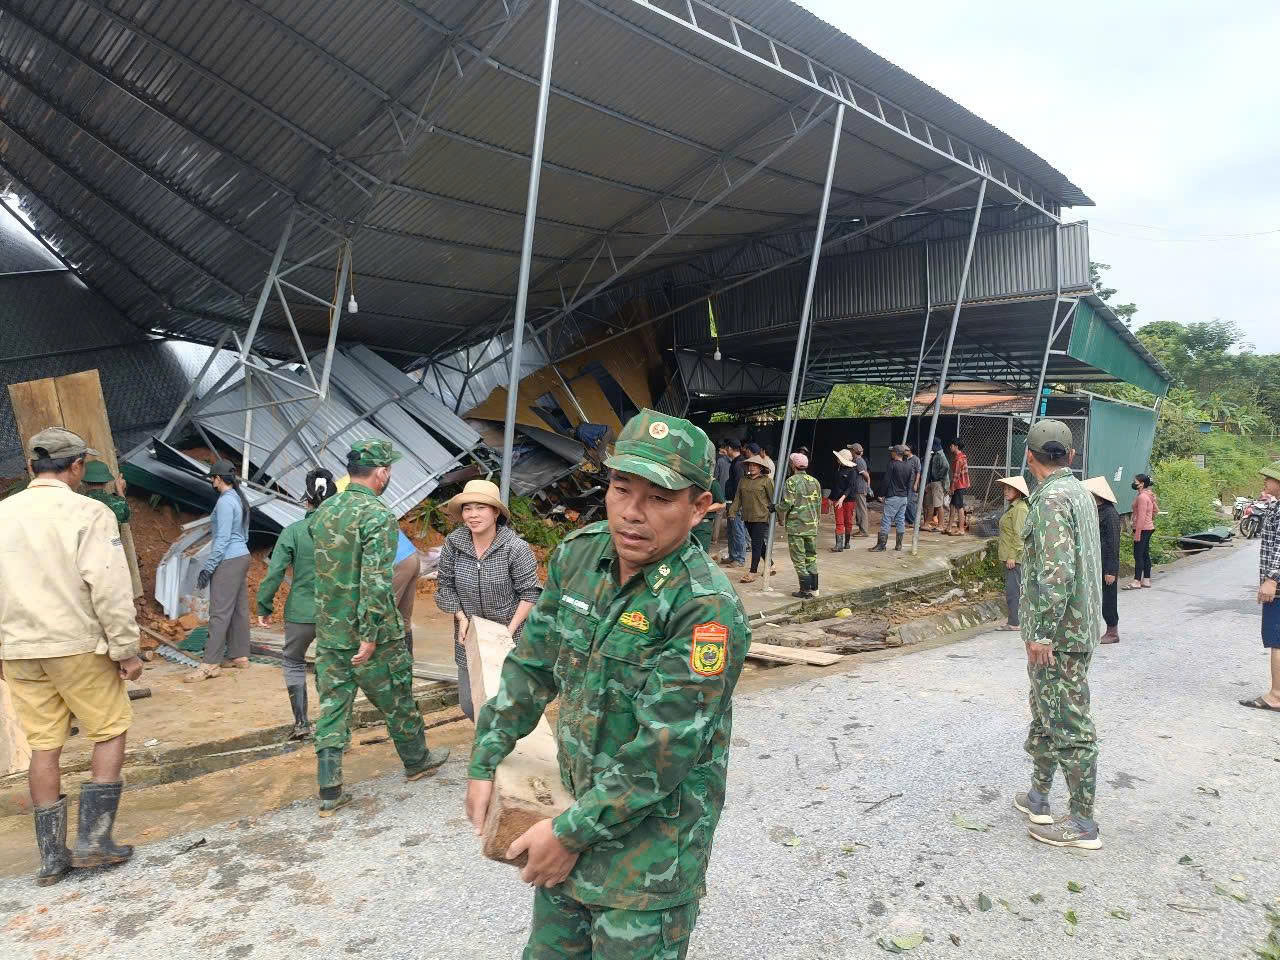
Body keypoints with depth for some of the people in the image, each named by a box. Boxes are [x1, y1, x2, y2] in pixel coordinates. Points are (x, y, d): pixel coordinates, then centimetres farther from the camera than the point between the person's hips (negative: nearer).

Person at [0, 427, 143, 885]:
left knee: (44, 747, 12)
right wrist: (126, 649, -9)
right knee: (110, 732, 9)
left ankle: (51, 855, 19)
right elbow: (110, 589, -16)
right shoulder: (88, 513, -12)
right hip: (78, 647, -5)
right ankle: (93, 838, 7)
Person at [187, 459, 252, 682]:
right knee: (239, 609, 12)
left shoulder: (225, 501, -14)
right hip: (242, 556, 10)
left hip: (228, 561, -10)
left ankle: (210, 664, -9)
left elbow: (223, 538, -19)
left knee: (220, 612, -9)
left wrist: (208, 568, -17)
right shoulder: (240, 498, 13)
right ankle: (239, 656, 18)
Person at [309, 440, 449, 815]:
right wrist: (370, 637, -22)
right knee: (397, 701, 14)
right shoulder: (378, 516, -19)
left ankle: (330, 791, 12)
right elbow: (376, 581, -25)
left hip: (329, 633, 6)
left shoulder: (322, 512, 5)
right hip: (370, 633, -6)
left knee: (332, 707, 10)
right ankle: (416, 760, 33)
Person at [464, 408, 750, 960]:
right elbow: (532, 666, 5)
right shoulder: (578, 555, -6)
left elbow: (664, 748, -25)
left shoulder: (707, 608, -27)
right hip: (578, 805, 6)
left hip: (653, 837, -6)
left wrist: (571, 833, -17)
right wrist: (484, 765, 6)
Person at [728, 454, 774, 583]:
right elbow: (738, 498, 12)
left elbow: (773, 499, -7)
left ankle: (752, 572, -4)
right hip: (747, 518, 6)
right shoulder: (743, 480, 10)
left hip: (761, 517, -6)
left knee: (756, 544, -7)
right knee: (759, 544, 16)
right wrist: (732, 512, 4)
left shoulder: (767, 480, -6)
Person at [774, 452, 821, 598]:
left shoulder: (791, 481, -9)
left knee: (799, 559, 0)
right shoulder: (814, 481, 10)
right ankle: (814, 589, 17)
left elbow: (787, 504, -16)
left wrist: (775, 507, 3)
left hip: (796, 526, -6)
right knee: (811, 558, 14)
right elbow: (818, 504, 14)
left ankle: (806, 590, -1)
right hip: (812, 526, 6)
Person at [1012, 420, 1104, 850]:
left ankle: (1082, 823, 10)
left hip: (1058, 634, -10)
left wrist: (1042, 633, -24)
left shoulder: (1051, 499, -20)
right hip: (1078, 625, 10)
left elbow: (1056, 573, -28)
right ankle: (1038, 796, 32)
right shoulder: (1079, 492, 11)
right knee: (1047, 713, 20)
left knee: (1069, 725, -1)